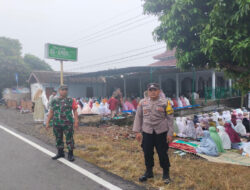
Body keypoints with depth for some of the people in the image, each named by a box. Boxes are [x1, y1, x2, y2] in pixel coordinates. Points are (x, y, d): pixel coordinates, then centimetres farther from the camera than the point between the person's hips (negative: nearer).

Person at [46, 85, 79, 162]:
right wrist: (48, 122, 10)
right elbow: (51, 112, 13)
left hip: (68, 124, -3)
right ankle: (60, 153, 30)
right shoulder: (54, 101, 9)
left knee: (69, 139, -1)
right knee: (58, 139, 13)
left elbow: (75, 111, -2)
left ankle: (70, 154, 12)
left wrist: (76, 122, -11)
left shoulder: (71, 100, 1)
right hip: (56, 124, 4)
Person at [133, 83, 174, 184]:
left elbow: (170, 118, -2)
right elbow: (138, 117, 7)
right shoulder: (142, 102, 2)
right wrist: (137, 131, 4)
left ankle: (166, 173, 27)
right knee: (147, 153, 11)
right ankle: (149, 171, 33)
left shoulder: (165, 102, -4)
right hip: (147, 132, 3)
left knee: (162, 153, 6)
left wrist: (170, 133, -5)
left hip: (161, 132, -2)